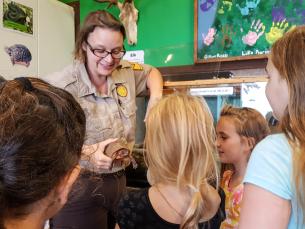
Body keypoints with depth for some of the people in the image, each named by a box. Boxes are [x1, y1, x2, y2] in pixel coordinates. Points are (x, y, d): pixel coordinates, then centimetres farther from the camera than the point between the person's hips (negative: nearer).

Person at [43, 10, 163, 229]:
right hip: (78, 187, -5)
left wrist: (155, 97, 3)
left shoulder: (127, 71, 1)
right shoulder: (63, 85, -18)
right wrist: (87, 152, -32)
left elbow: (152, 72, 22)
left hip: (119, 180, 6)